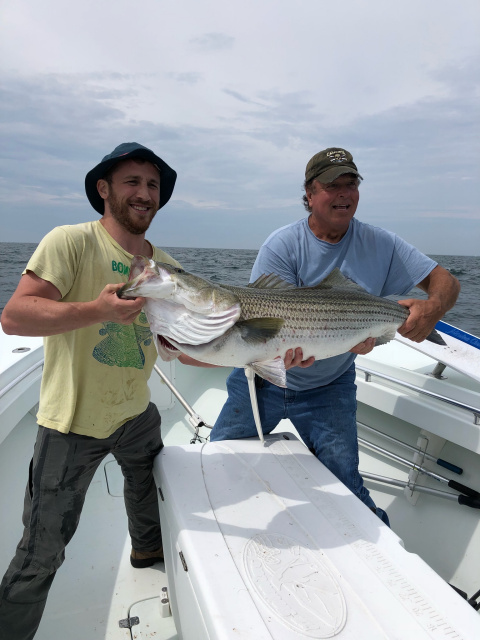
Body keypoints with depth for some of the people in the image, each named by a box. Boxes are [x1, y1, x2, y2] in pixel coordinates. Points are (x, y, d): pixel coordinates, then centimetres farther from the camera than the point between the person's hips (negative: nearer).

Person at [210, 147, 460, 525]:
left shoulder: (380, 244, -5)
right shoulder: (282, 246, -15)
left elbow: (446, 281, -4)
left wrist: (432, 310, -29)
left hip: (330, 388, 1)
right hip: (263, 378, 0)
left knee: (344, 484, -1)